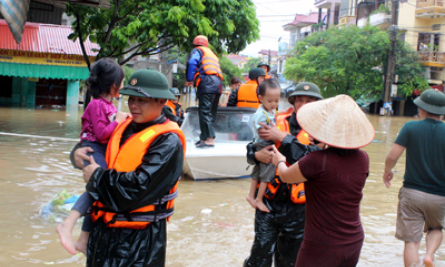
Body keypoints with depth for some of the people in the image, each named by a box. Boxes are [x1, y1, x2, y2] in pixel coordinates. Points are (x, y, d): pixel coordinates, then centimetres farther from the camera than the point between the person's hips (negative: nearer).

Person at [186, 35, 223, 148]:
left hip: (207, 82, -8)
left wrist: (189, 79, 0)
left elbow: (191, 62, -8)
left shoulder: (197, 51, 12)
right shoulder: (212, 54, 36)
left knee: (204, 111, -14)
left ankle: (209, 139, -22)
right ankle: (204, 137, 11)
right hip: (218, 83, 8)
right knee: (211, 113, 9)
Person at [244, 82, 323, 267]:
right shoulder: (278, 123, 1)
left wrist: (282, 138, -20)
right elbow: (251, 150, 4)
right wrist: (257, 155, -18)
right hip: (269, 202, 0)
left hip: (298, 208, 0)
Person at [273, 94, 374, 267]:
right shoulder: (362, 159, -6)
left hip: (322, 247, -6)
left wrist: (279, 161, 19)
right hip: (355, 242, 6)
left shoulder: (317, 161, -23)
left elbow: (286, 176, -4)